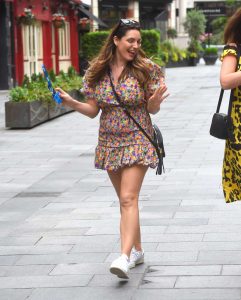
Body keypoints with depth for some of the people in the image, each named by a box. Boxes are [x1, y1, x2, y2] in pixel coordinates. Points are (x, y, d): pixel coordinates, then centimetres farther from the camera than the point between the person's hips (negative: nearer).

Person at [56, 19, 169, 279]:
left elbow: (152, 110, -2)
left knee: (128, 198, -16)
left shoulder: (146, 69, -7)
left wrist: (155, 100, -25)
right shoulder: (97, 72, 0)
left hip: (137, 141, -4)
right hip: (109, 142, 4)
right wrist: (71, 103, -12)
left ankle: (125, 257, -23)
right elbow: (93, 111, 5)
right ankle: (137, 250, 28)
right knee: (125, 199, 14)